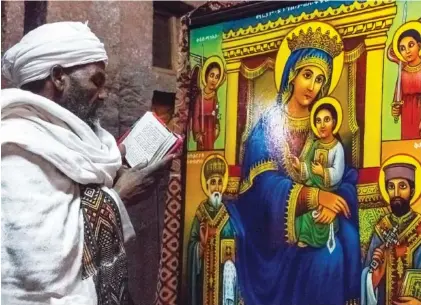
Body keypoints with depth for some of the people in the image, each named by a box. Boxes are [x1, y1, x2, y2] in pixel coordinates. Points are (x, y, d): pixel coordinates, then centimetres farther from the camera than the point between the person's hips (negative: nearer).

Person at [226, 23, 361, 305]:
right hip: (277, 223, -2)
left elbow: (349, 177, 0)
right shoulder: (268, 124, -2)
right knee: (321, 259, -24)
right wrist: (316, 196, -26)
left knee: (332, 256, -24)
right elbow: (265, 182, -14)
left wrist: (333, 203, -22)